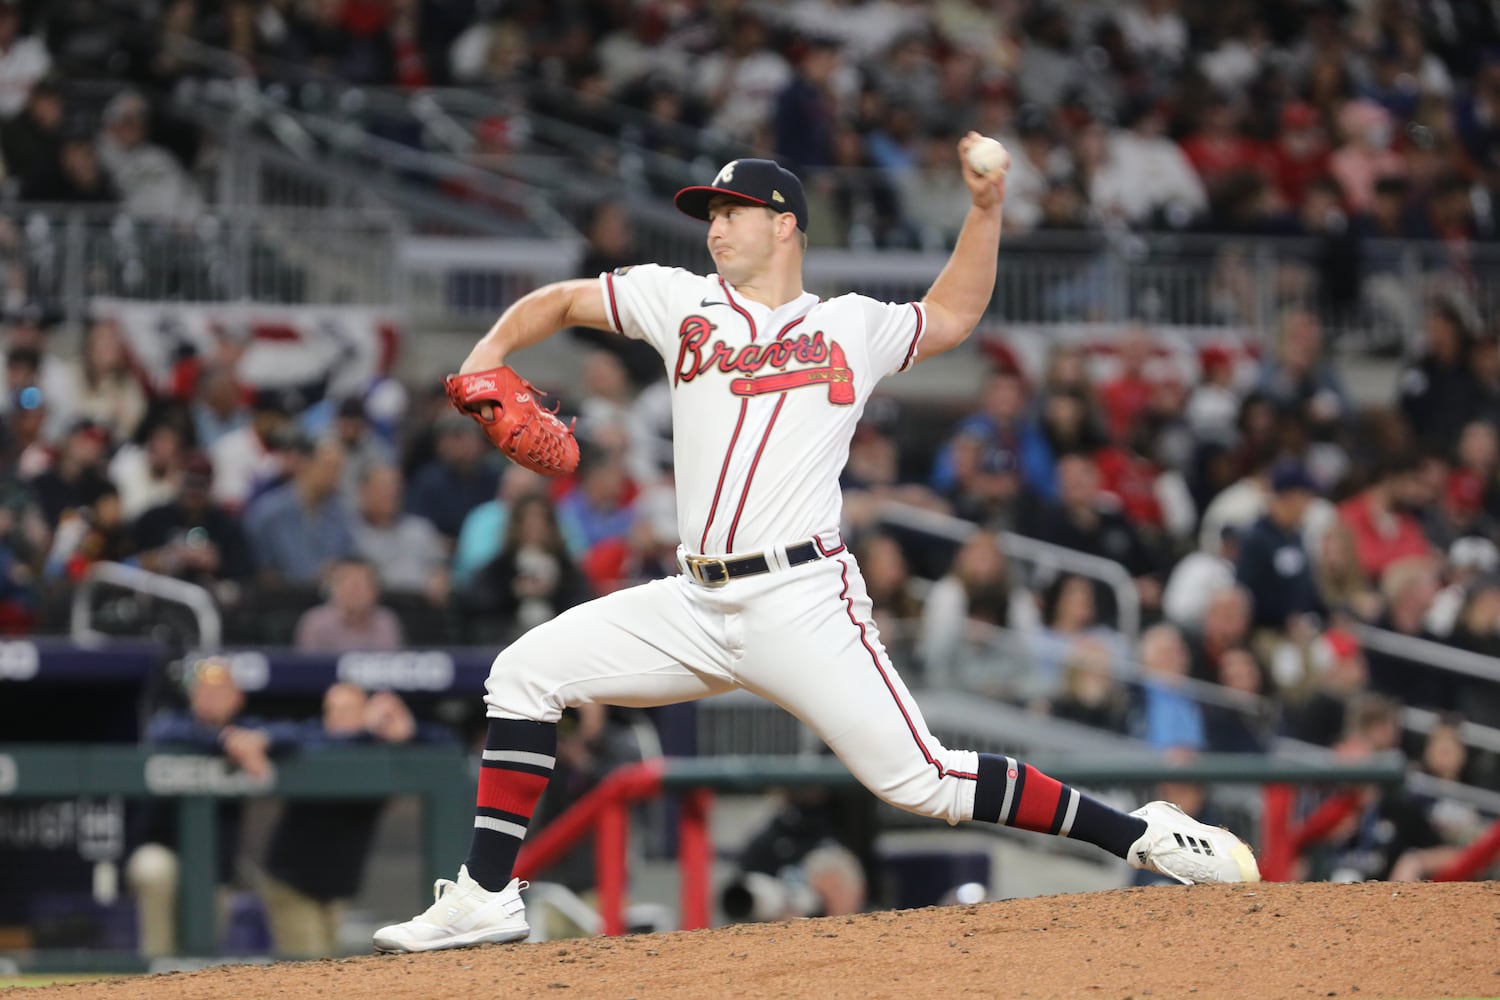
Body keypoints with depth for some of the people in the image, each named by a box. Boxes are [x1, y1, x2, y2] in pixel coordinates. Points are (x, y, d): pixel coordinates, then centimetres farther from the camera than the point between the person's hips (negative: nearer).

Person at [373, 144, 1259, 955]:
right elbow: (561, 302, 23)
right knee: (527, 672, -3)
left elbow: (953, 316, 22)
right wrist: (489, 355, 5)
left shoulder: (850, 328, 10)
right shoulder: (685, 302, 15)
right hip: (698, 607, 4)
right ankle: (487, 897, 2)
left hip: (803, 603, -4)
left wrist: (987, 209, 8)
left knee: (921, 781, -14)